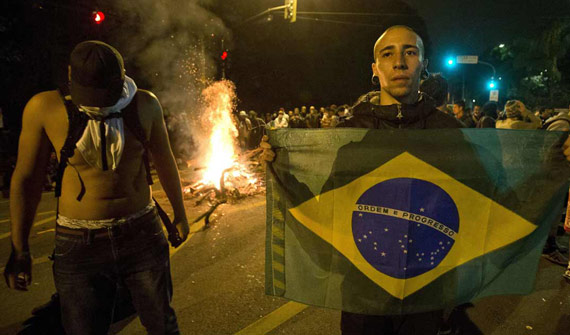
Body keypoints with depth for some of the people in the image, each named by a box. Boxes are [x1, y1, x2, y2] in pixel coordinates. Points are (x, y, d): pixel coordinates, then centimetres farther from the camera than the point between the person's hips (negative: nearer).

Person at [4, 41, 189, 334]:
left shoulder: (145, 104, -4)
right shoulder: (45, 108, -8)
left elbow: (164, 161, 8)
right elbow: (26, 178, 0)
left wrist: (179, 214, 16)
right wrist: (19, 250, 5)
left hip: (142, 234, 1)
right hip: (78, 244, -1)